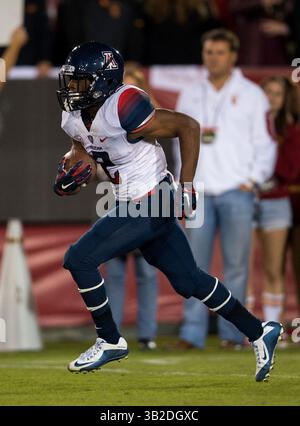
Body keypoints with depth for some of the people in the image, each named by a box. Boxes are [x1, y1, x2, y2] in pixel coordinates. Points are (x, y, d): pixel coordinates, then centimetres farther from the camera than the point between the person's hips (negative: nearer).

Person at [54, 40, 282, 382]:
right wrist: (70, 176, -5)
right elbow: (85, 152, 19)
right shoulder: (74, 119, 1)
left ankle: (110, 341, 4)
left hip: (152, 206, -9)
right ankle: (259, 332, 28)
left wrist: (185, 187, -19)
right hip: (133, 206, 9)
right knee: (188, 282, 16)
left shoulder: (123, 111, -24)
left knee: (79, 259, -10)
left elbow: (188, 126, -19)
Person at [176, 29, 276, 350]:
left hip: (237, 191, -2)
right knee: (196, 263, -3)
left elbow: (264, 142, 4)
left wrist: (253, 178, -6)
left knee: (236, 264, -3)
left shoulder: (251, 94, 7)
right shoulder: (190, 95, 15)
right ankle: (193, 332, -3)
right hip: (200, 191, 3)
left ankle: (232, 333, 1)